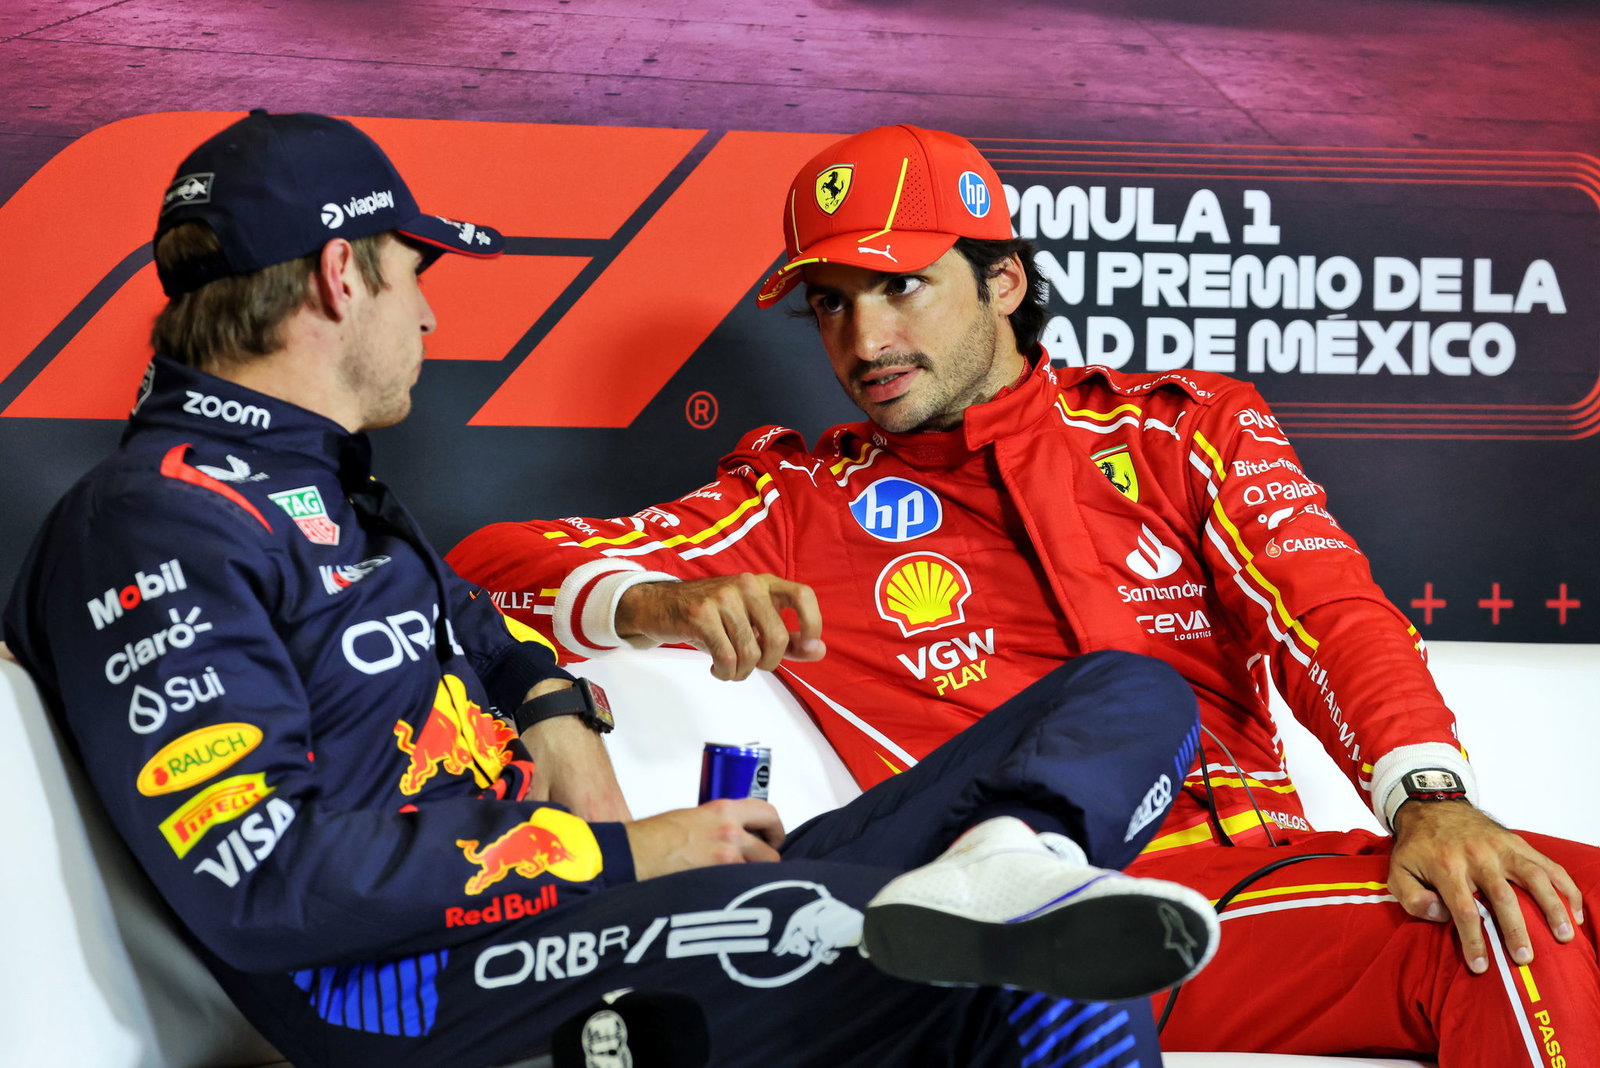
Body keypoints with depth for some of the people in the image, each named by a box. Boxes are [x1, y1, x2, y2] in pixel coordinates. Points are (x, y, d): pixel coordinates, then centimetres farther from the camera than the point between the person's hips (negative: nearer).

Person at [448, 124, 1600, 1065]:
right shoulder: (799, 504, 13)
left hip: (1259, 857, 4)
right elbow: (493, 563, 8)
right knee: (1508, 942, -26)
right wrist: (663, 605, -15)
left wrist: (1429, 795, -15)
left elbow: (1330, 616, 5)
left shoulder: (1183, 428, 18)